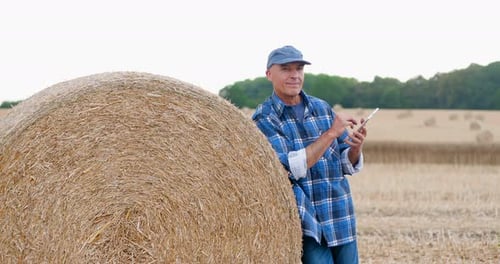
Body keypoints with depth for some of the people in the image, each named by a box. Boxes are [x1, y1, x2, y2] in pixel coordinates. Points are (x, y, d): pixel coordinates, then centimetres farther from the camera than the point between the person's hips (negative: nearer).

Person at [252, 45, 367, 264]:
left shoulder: (322, 108, 9)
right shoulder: (264, 118, -6)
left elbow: (348, 165, 10)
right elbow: (289, 168, -18)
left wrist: (356, 147, -13)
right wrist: (331, 134, -20)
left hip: (342, 221, 5)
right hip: (307, 223, -5)